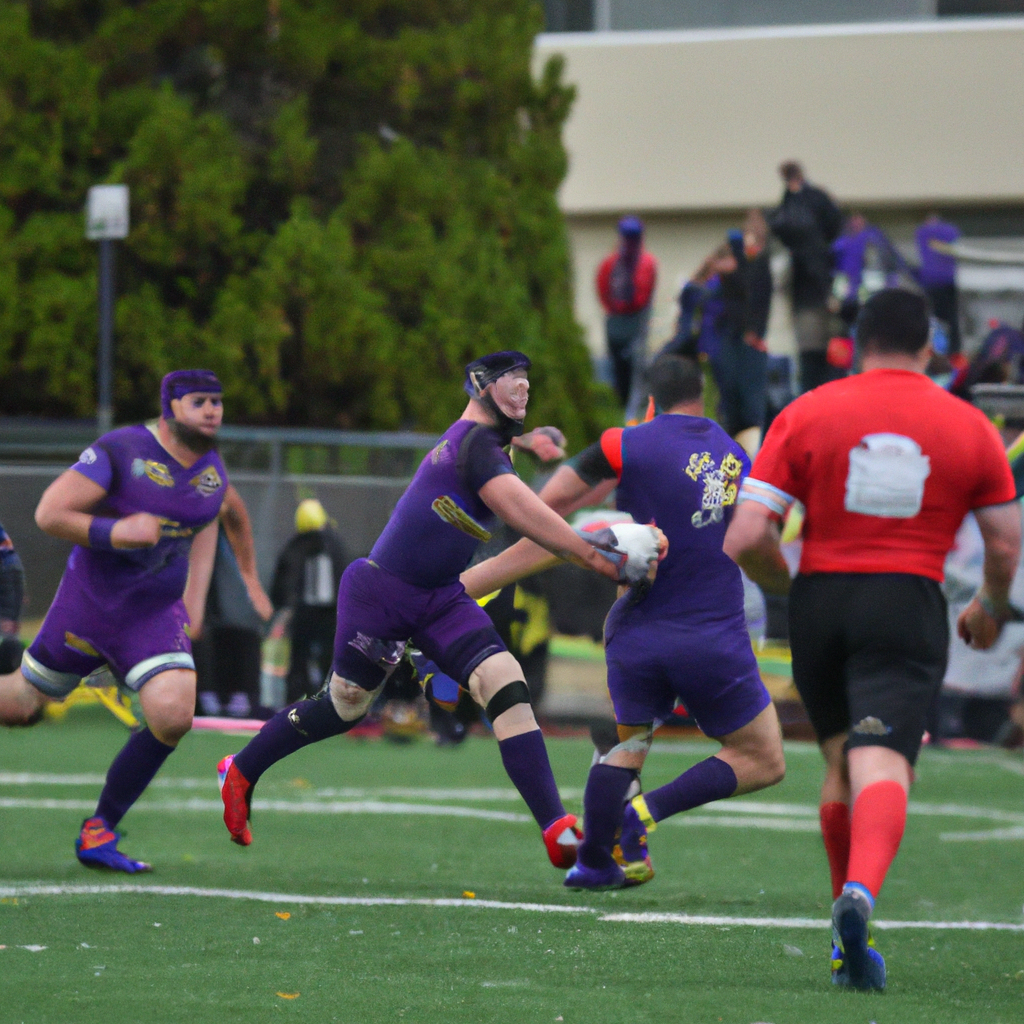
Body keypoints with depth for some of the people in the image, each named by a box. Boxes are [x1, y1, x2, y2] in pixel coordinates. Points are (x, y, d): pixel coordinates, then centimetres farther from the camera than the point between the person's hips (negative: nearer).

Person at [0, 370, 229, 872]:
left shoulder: (212, 466, 2)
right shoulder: (120, 452, -17)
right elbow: (48, 513, -16)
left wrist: (194, 599, 12)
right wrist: (115, 533, -29)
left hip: (156, 613, 4)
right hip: (89, 604, -4)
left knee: (173, 715, -18)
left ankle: (99, 831, -4)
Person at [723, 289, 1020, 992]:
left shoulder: (806, 414, 2)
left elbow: (746, 538, -4)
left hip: (821, 597, 2)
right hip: (909, 606, -2)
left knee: (842, 765, 18)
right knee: (883, 767, -13)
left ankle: (847, 944, 23)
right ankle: (862, 891, -43)